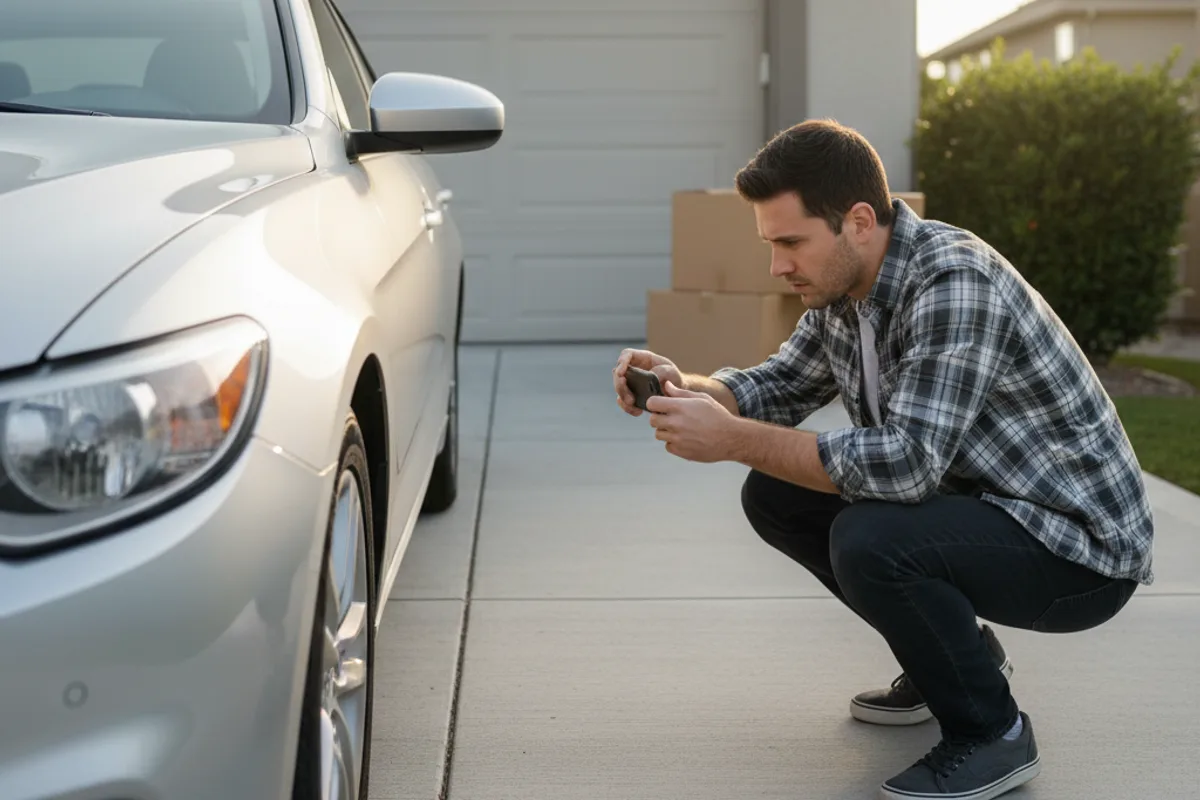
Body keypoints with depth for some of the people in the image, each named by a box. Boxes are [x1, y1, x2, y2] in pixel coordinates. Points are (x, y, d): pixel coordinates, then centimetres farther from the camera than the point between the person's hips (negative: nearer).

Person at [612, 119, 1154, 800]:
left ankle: (992, 732, -6)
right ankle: (957, 654, 17)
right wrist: (682, 386, -9)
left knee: (869, 541, -32)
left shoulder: (955, 282, -28)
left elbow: (907, 462, -35)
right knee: (775, 496, 3)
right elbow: (783, 386, 11)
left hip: (1079, 544, -9)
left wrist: (733, 440, -32)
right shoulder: (842, 287, -1)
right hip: (972, 503, 9)